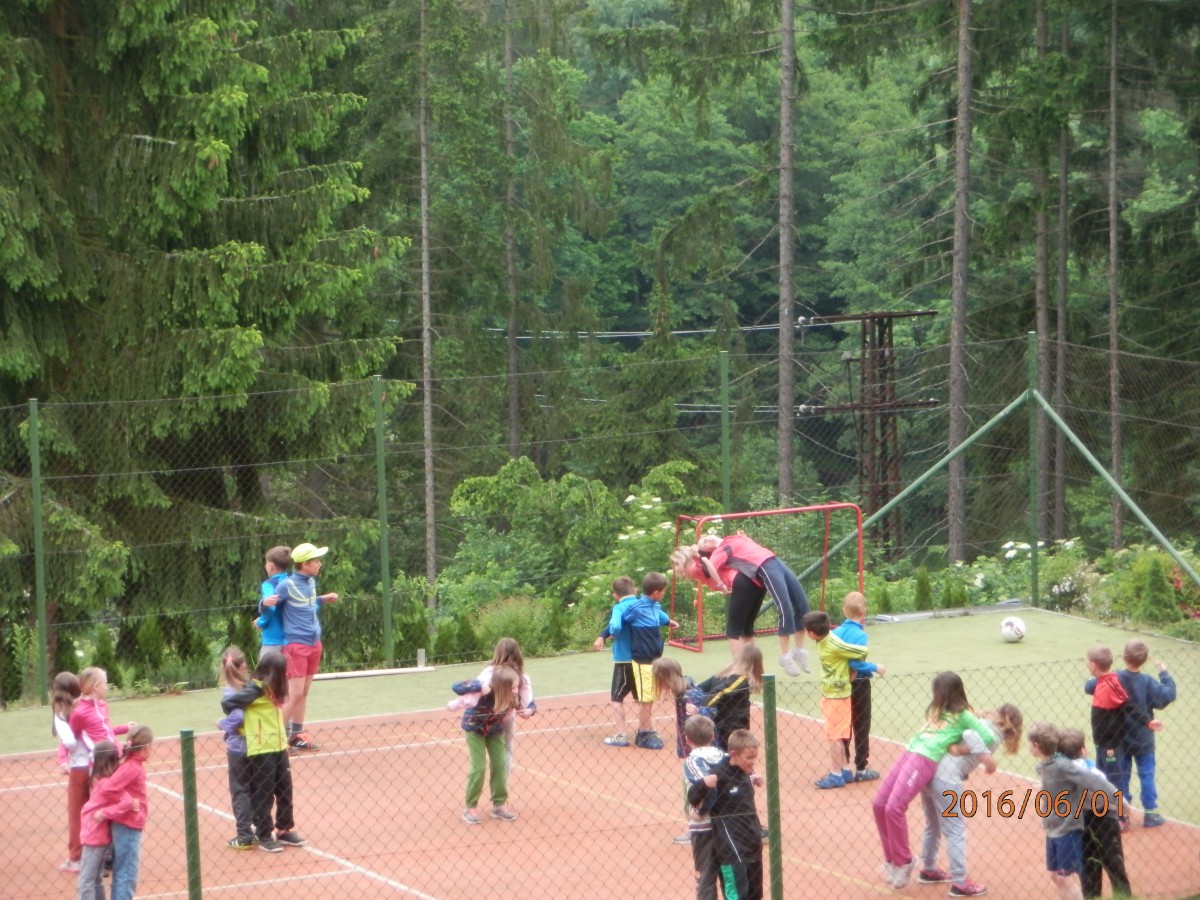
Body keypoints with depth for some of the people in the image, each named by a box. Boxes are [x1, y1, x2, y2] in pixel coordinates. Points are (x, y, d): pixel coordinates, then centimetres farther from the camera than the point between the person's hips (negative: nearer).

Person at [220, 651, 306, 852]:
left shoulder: (273, 690, 10)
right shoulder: (256, 689, -16)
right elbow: (227, 702, -21)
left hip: (279, 747, 8)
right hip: (260, 750, -8)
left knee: (285, 791, 14)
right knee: (263, 795, 1)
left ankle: (284, 830, 27)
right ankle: (264, 836, 10)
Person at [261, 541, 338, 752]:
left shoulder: (311, 582, 7)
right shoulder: (287, 585, -15)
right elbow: (264, 608, -11)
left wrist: (322, 599, 21)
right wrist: (265, 603, -32)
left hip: (314, 644, 8)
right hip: (296, 645, -8)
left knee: (304, 692, 11)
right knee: (295, 693, -9)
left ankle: (297, 734, 19)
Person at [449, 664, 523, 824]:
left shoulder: (514, 698, -27)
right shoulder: (483, 694, -41)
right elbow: (456, 687, -40)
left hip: (494, 730, 4)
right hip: (475, 729, -4)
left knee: (500, 765, 2)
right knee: (479, 767, -8)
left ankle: (500, 805, 17)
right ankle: (471, 808, 5)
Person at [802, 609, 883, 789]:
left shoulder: (834, 645, -25)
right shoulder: (822, 641, -1)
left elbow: (863, 651, -19)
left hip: (838, 695, -9)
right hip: (828, 693, 9)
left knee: (833, 736, -2)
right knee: (837, 735, 17)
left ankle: (836, 775, 6)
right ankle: (845, 770, 27)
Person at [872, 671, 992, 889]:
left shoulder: (962, 714, 1)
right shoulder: (936, 710, 25)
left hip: (925, 761, -9)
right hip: (909, 754, 9)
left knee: (894, 807, -19)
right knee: (879, 804, 5)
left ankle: (904, 861, -3)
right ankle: (892, 858, 16)